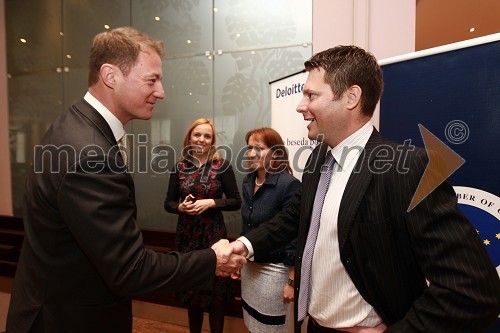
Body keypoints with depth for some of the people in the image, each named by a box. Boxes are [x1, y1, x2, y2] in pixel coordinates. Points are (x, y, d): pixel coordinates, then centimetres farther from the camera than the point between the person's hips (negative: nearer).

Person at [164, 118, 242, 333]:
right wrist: (181, 207, -14)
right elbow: (168, 203, 6)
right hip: (187, 235, 3)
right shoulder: (180, 167, 2)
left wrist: (211, 203, -18)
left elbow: (236, 202, -5)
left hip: (213, 234, -2)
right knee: (190, 290, 16)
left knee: (215, 291, 9)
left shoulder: (222, 166, -6)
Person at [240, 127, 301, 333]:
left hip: (274, 269, -6)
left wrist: (292, 282, -15)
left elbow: (295, 236, -18)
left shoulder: (288, 184, -20)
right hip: (249, 265, 7)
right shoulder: (248, 180, 2)